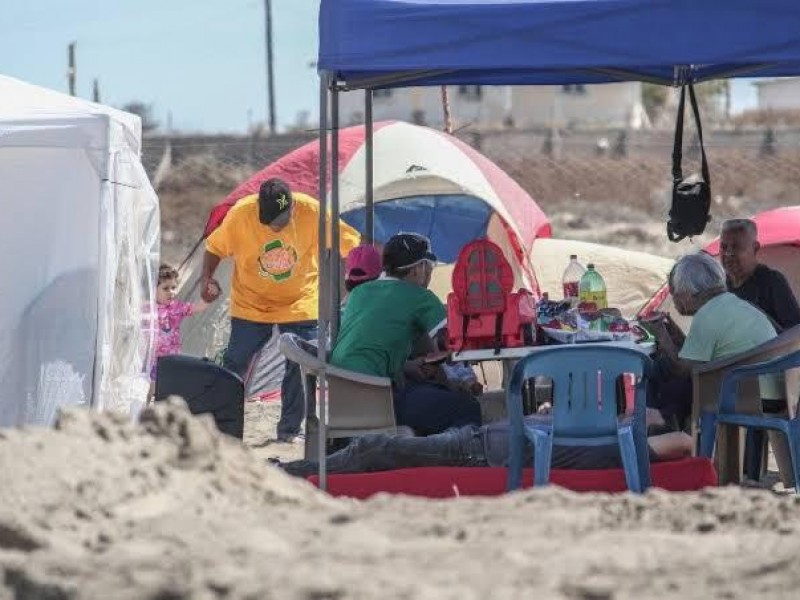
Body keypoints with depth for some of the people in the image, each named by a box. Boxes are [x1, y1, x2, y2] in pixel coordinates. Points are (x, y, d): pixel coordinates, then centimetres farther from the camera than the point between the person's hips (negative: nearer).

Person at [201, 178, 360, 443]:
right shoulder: (241, 213, -20)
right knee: (235, 363, -1)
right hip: (251, 304, 0)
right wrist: (207, 279, -18)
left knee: (301, 367, -2)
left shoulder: (312, 212, -21)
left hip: (300, 304, 0)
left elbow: (351, 245, -10)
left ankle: (290, 430, 9)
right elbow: (215, 247, -5)